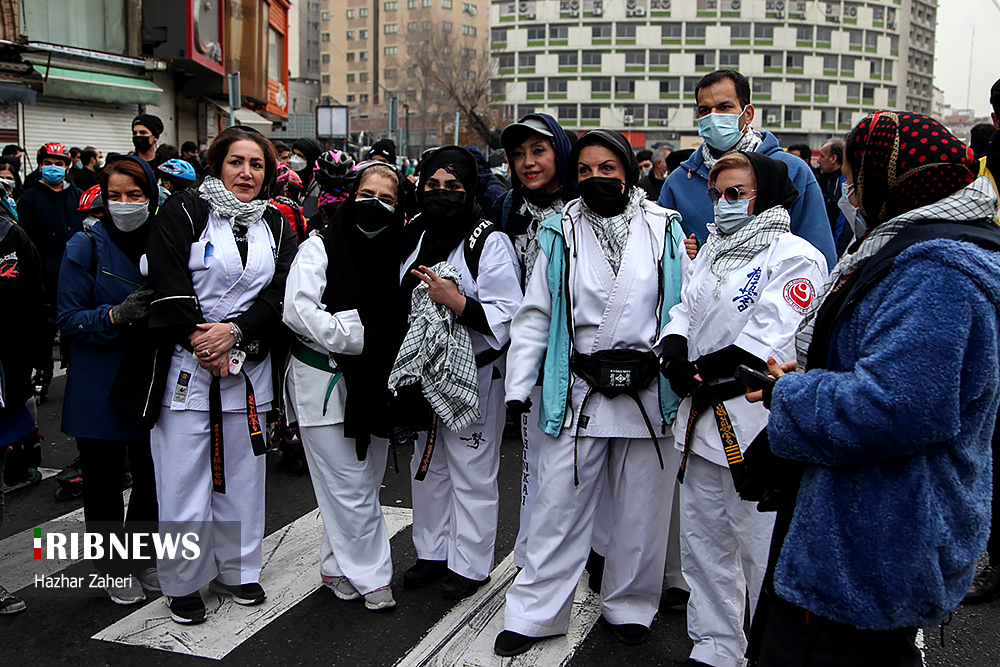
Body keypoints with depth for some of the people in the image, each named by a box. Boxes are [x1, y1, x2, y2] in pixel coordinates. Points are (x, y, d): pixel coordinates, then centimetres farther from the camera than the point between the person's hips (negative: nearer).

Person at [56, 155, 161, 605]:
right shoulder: (86, 247, -7)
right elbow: (69, 320, -10)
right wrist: (116, 316, -26)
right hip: (99, 391, -3)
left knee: (152, 477, 12)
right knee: (103, 481, 9)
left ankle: (141, 557, 33)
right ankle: (113, 567, 28)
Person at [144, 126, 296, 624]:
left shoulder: (275, 225, 11)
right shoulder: (184, 211, -2)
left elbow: (280, 293, 1)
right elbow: (169, 286, -10)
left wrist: (235, 332, -13)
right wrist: (204, 345, -13)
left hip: (248, 367, 4)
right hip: (186, 364, -4)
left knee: (241, 473, 11)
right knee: (185, 476, 0)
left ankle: (235, 570, 26)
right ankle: (183, 582, 15)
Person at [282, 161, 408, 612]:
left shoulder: (397, 254, 9)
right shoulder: (319, 248, -5)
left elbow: (400, 320, 16)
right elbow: (298, 311, -15)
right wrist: (357, 335, -19)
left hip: (373, 384, 5)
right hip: (324, 383, -5)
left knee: (366, 484, 11)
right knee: (349, 487, -2)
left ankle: (338, 567, 28)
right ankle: (371, 577, 11)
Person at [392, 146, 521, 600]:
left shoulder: (490, 243, -13)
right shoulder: (416, 238, 8)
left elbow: (507, 317, -20)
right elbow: (402, 301, 24)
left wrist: (456, 301, -27)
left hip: (474, 376, -7)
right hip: (422, 372, 7)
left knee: (472, 472, 3)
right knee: (428, 466, 17)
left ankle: (471, 563, 18)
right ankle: (433, 551, 33)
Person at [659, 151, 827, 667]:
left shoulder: (794, 257, -9)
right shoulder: (713, 250, 17)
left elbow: (768, 344, -18)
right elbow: (683, 312, 14)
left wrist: (702, 371, -13)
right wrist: (675, 356, -6)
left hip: (757, 422, -8)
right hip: (702, 414, 8)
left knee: (763, 549, -1)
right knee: (702, 542, 16)